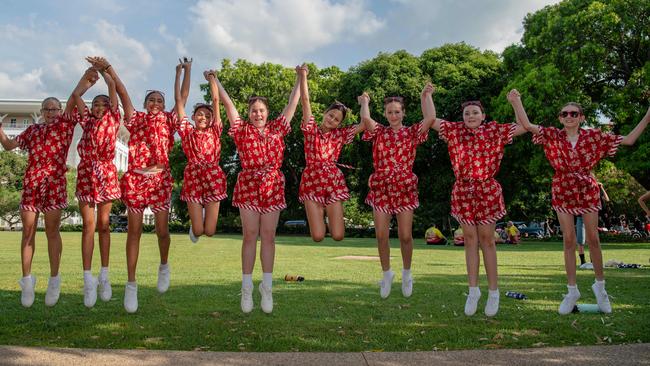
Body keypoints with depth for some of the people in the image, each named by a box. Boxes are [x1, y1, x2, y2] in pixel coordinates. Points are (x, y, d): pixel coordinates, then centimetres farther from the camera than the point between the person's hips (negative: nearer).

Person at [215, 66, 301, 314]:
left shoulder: (277, 128, 12)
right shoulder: (242, 129, 7)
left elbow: (292, 104, 15)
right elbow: (227, 102, 10)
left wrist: (299, 79, 19)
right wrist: (214, 80, 13)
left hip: (273, 186, 2)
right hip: (248, 184, -1)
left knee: (268, 237, 4)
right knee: (250, 235, -1)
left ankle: (267, 287, 10)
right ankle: (247, 287, 7)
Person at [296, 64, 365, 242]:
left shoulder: (340, 134, 9)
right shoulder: (311, 129, 4)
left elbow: (365, 124, 3)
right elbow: (305, 101, -2)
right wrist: (303, 76, -6)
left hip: (334, 182, 2)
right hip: (312, 182, -1)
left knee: (338, 236, -4)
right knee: (318, 237, -7)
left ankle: (328, 211, 30)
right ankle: (319, 212, 27)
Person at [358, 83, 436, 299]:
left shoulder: (412, 133, 6)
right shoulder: (379, 132, 6)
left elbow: (431, 118, -11)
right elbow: (365, 118, -13)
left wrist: (426, 95, 1)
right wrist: (365, 101, 5)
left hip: (405, 188, 0)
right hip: (381, 187, 1)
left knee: (405, 235, 0)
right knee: (381, 235, 0)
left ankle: (407, 273, 25)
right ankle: (386, 273, 22)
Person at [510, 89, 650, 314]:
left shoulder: (593, 136, -2)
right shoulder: (552, 136, -5)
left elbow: (628, 140, 1)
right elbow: (526, 125, -18)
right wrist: (517, 102, -29)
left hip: (588, 190, 0)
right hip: (563, 192, 0)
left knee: (593, 238, 4)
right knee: (568, 240, 2)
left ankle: (600, 285, 25)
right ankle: (572, 291, 12)